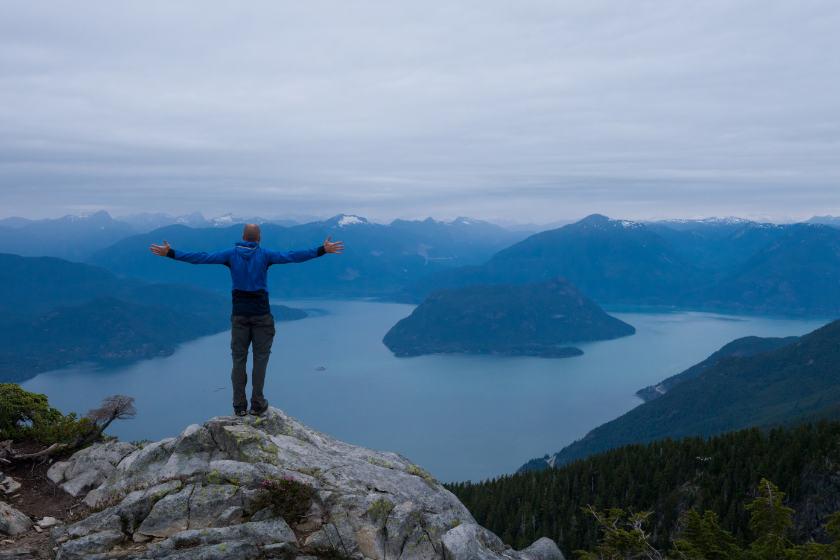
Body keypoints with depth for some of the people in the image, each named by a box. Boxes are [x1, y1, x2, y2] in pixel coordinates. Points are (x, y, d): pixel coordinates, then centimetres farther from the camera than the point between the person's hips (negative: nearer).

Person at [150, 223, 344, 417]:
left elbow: (201, 258, -2)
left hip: (239, 314, 2)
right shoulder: (264, 255, -4)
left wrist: (171, 253, 4)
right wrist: (322, 250, -7)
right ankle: (257, 404, 5)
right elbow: (292, 256, -9)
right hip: (261, 314, -2)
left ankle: (239, 405, 6)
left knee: (239, 359, 7)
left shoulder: (231, 254, 1)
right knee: (260, 357, 5)